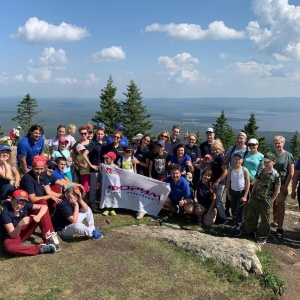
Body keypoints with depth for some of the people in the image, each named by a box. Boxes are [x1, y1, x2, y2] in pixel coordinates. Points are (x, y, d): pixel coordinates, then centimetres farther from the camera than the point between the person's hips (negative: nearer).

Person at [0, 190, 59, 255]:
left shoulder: (24, 205, -15)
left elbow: (44, 207, -15)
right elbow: (13, 235, -29)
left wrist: (38, 216, -35)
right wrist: (20, 224, -50)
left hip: (24, 231, 5)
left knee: (41, 211, -11)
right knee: (8, 247, -44)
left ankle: (49, 240, -14)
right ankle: (40, 249, -30)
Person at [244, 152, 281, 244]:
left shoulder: (275, 175, -13)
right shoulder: (260, 171, 1)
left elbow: (277, 190, -8)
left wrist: (271, 201, -8)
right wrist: (252, 195, 7)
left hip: (266, 201, -5)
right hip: (255, 198, 5)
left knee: (265, 219, 8)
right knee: (251, 216, 14)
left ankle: (262, 237, 22)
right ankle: (251, 232, 34)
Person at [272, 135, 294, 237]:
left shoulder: (288, 156, -5)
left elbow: (291, 173, -5)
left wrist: (285, 186, -9)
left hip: (282, 185, -3)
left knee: (280, 204, -4)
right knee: (273, 203, 11)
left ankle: (280, 227, 0)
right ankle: (275, 221, 27)